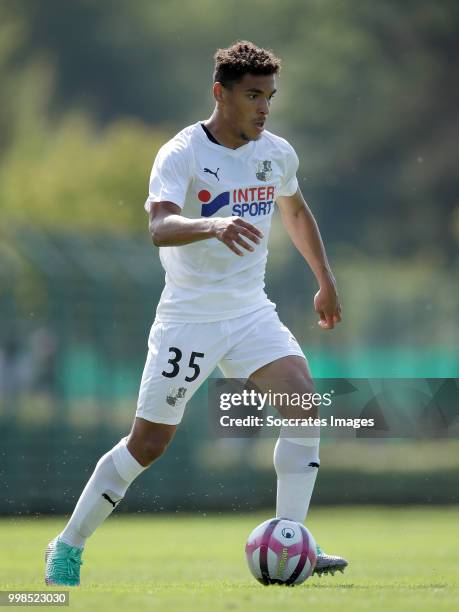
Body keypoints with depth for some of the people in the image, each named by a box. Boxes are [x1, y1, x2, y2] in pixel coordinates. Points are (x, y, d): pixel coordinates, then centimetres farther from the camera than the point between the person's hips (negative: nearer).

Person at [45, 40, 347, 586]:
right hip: (188, 317, -5)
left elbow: (295, 212, 25)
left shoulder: (277, 153, 3)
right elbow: (160, 227, -34)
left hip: (251, 312, 5)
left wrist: (325, 281, 26)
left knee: (302, 398, -19)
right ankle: (68, 547, 17)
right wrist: (214, 224, -52)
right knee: (148, 444, -1)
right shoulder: (181, 154, -16)